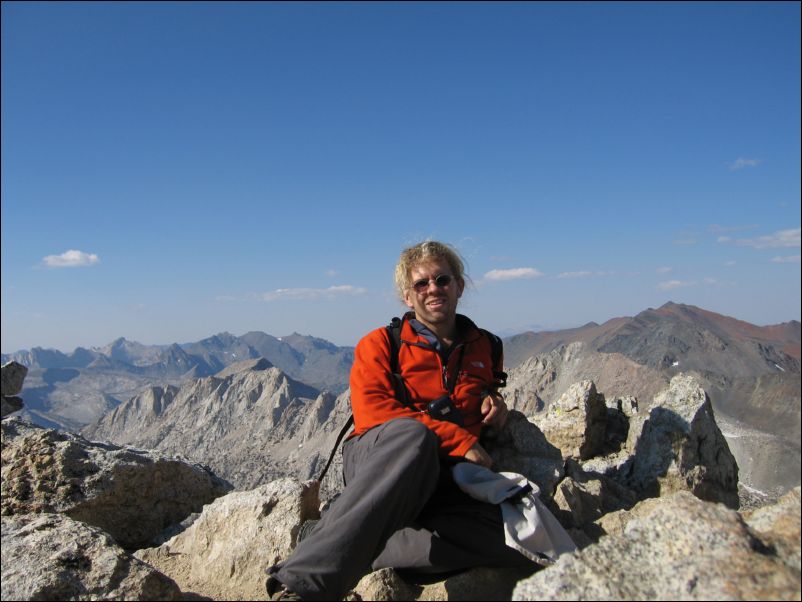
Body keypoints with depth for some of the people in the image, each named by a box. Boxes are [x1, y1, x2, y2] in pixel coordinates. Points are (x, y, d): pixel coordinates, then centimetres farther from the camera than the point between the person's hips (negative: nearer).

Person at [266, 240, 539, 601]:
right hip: (377, 458, -3)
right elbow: (373, 413, -6)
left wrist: (494, 404, 12)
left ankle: (356, 554, -30)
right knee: (412, 433, -42)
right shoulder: (380, 344, 10)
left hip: (444, 478, 3)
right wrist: (459, 440, -16)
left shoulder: (484, 347, 21)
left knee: (513, 546, -31)